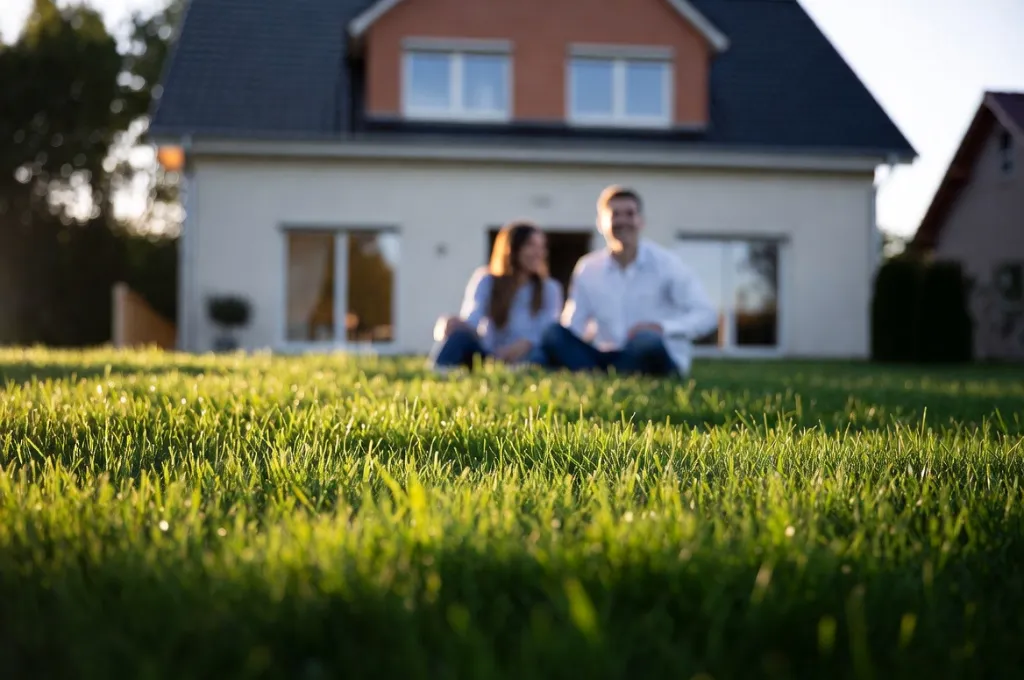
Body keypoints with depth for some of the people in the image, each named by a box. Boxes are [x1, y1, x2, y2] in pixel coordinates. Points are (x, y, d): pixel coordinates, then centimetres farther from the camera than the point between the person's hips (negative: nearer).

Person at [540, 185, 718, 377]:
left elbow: (707, 315, -7)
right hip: (609, 360, 3)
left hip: (661, 361, -3)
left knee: (647, 340, -37)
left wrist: (662, 327, -24)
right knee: (554, 336, -19)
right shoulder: (587, 269, 4)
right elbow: (573, 326, 3)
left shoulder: (666, 264, -5)